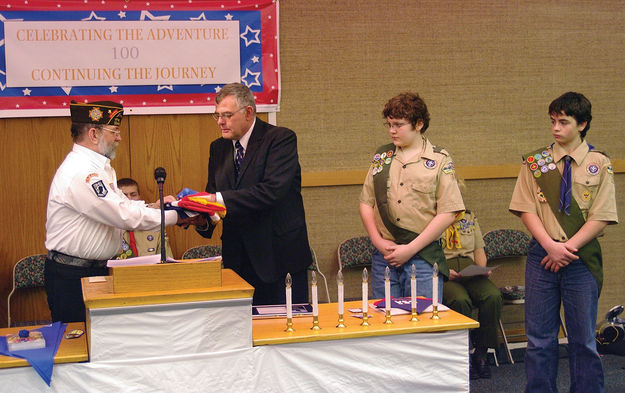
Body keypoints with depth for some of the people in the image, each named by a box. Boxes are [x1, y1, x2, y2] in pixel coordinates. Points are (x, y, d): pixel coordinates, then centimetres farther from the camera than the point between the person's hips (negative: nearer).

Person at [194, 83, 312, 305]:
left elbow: (272, 191, -22)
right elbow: (213, 194, 11)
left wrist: (219, 199, -25)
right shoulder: (218, 148, 11)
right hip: (238, 260, 5)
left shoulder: (281, 139, -9)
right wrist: (203, 220, -12)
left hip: (279, 258, -5)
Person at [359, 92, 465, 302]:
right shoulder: (382, 156, 12)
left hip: (424, 256, -3)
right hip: (383, 257, 3)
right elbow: (366, 203, 12)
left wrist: (410, 249, -11)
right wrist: (378, 241, -3)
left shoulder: (440, 160, 0)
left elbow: (447, 214, -6)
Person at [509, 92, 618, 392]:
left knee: (583, 338, 6)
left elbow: (600, 218, -4)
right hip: (541, 256, 1)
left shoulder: (599, 164, 2)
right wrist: (551, 246, -13)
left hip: (582, 259, -1)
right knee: (539, 337, 5)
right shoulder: (535, 162, 5)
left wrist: (568, 248, -12)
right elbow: (527, 210, 0)